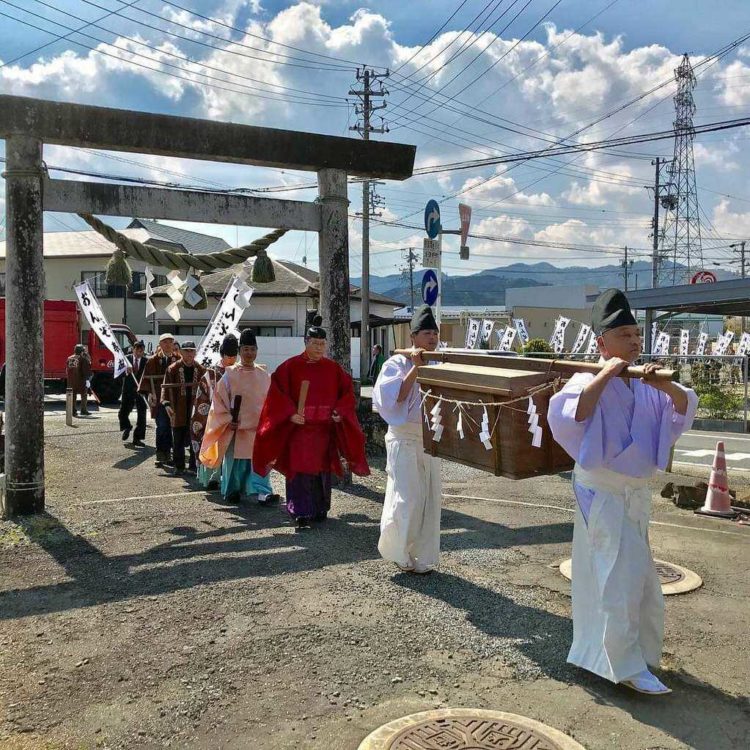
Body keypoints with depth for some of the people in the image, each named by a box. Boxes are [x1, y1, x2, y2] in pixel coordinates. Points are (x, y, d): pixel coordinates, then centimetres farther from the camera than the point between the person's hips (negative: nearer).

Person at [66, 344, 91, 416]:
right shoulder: (83, 359, -9)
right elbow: (86, 370, -14)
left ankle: (73, 410, 8)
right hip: (81, 380, -6)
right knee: (84, 395, 3)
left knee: (73, 395, 9)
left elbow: (67, 369, 15)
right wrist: (87, 379, -13)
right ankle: (83, 410, 1)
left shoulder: (69, 358, 11)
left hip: (71, 380, 6)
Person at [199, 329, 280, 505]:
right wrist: (228, 420, -8)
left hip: (258, 428, 2)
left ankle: (262, 493, -9)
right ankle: (232, 491, 23)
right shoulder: (230, 375, -2)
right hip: (235, 428, -1)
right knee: (235, 461, 7)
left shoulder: (264, 376, 6)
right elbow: (219, 399, -1)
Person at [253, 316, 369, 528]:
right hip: (298, 427, -3)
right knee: (300, 470, -5)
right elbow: (278, 393, -5)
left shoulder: (333, 368, 5)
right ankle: (302, 513, -1)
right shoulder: (290, 366, -3)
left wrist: (340, 412, -4)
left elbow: (347, 392, 10)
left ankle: (320, 510, 23)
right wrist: (290, 414, -15)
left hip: (325, 428, 3)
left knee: (322, 469, 10)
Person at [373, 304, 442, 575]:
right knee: (408, 499, -9)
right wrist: (415, 368, -19)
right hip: (404, 438, -5)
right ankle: (396, 549, 14)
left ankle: (422, 557, 19)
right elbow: (394, 398, -18)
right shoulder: (397, 364, -6)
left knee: (430, 500, 6)